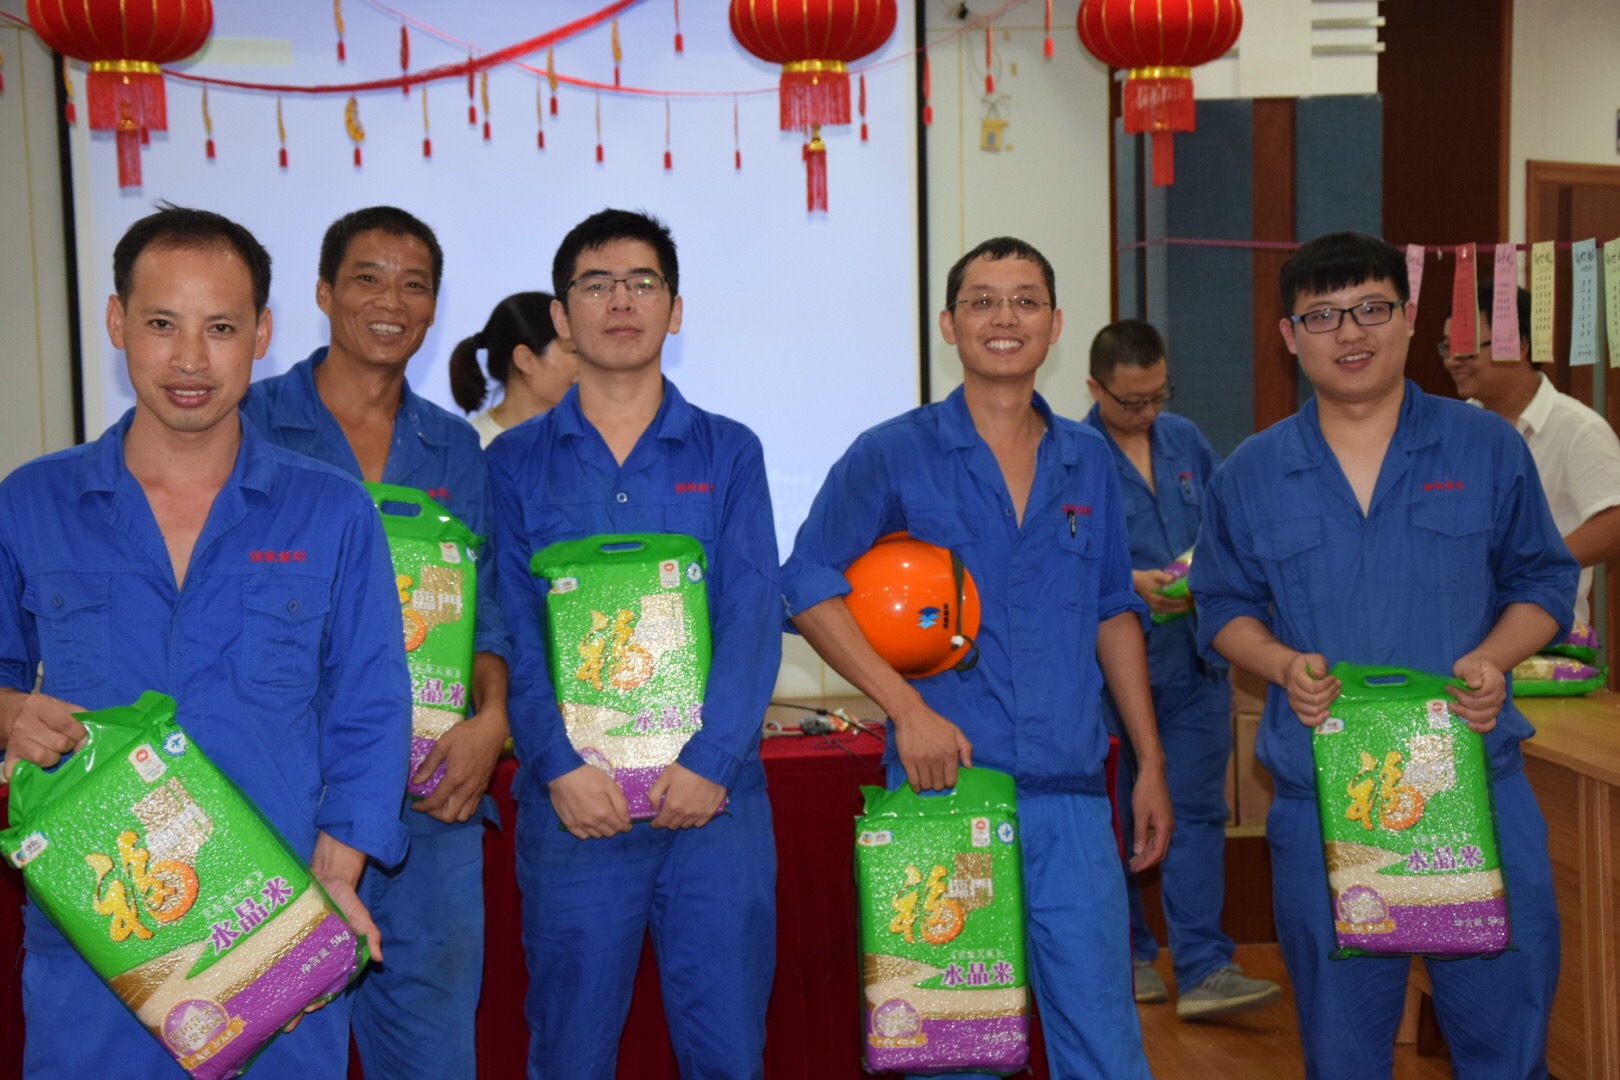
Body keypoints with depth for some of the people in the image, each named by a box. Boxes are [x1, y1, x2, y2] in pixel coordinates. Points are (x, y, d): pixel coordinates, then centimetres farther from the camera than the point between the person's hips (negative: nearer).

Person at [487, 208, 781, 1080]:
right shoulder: (515, 463, 7)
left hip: (714, 799, 0)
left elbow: (753, 618, -2)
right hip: (571, 803, 0)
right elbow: (511, 632, -1)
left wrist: (710, 761, -14)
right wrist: (559, 766, -14)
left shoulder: (729, 453, 8)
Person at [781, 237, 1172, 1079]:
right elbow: (809, 587, -2)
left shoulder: (1088, 462, 11)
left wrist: (1149, 763, 13)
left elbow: (1115, 614, 17)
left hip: (1069, 797, 3)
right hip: (941, 789, -3)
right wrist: (905, 706, -12)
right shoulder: (893, 456, -2)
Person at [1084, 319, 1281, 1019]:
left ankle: (1204, 972, 3)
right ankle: (1130, 955, 25)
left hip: (1194, 659, 4)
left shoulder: (1185, 440, 11)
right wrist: (1129, 583, -23)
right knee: (1115, 819, 9)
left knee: (1197, 814, 1)